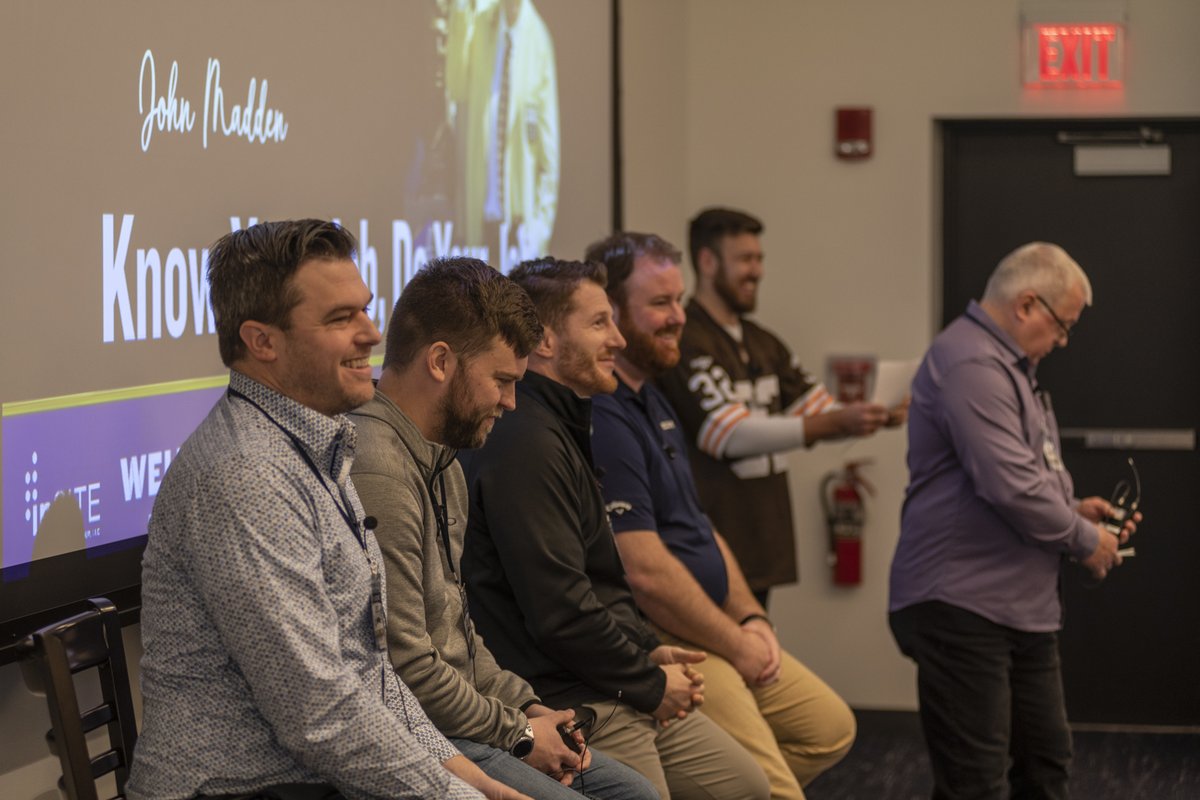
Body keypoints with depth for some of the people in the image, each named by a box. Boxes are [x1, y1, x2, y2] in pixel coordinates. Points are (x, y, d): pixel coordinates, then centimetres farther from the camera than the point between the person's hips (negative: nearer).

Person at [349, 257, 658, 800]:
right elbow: (407, 668, -24)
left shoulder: (441, 460, 13)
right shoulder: (377, 470, -22)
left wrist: (525, 706, 7)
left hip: (454, 717, 11)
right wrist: (517, 734, -11)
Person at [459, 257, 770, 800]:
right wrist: (650, 682, -12)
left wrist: (650, 649, 8)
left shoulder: (562, 430, 16)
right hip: (576, 707, -11)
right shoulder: (525, 444, -19)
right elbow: (559, 608, -24)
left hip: (622, 694, 11)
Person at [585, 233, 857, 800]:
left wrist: (751, 619, 6)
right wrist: (737, 645, -14)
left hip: (714, 632, 11)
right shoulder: (602, 419, -21)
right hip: (659, 642, -11)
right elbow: (646, 571, -24)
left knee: (829, 728, 16)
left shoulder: (652, 403, 14)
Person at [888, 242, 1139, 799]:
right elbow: (1012, 487, -24)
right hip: (961, 608, -11)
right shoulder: (971, 365, -17)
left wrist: (1074, 510, 12)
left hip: (1023, 608, 11)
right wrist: (1085, 540, -10)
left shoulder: (1009, 366, 19)